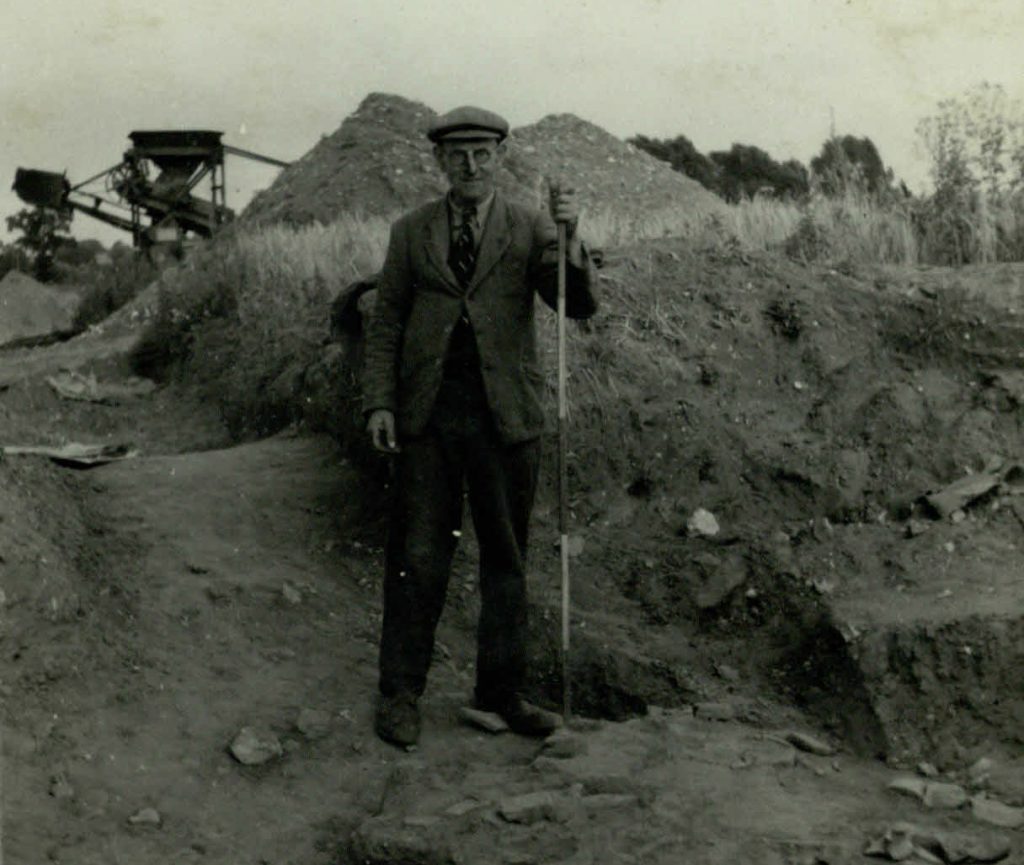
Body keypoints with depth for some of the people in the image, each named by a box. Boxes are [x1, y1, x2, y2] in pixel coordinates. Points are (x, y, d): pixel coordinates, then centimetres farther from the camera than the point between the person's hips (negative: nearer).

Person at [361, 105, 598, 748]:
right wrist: (379, 403, -1)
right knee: (417, 557, 3)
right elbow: (386, 324, 9)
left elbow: (580, 306, -7)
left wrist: (570, 237, -23)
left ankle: (501, 691, 22)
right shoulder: (411, 233, 9)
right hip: (426, 413, 0)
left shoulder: (531, 230, 5)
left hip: (506, 417, 0)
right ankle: (400, 695, 14)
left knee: (507, 559, 9)